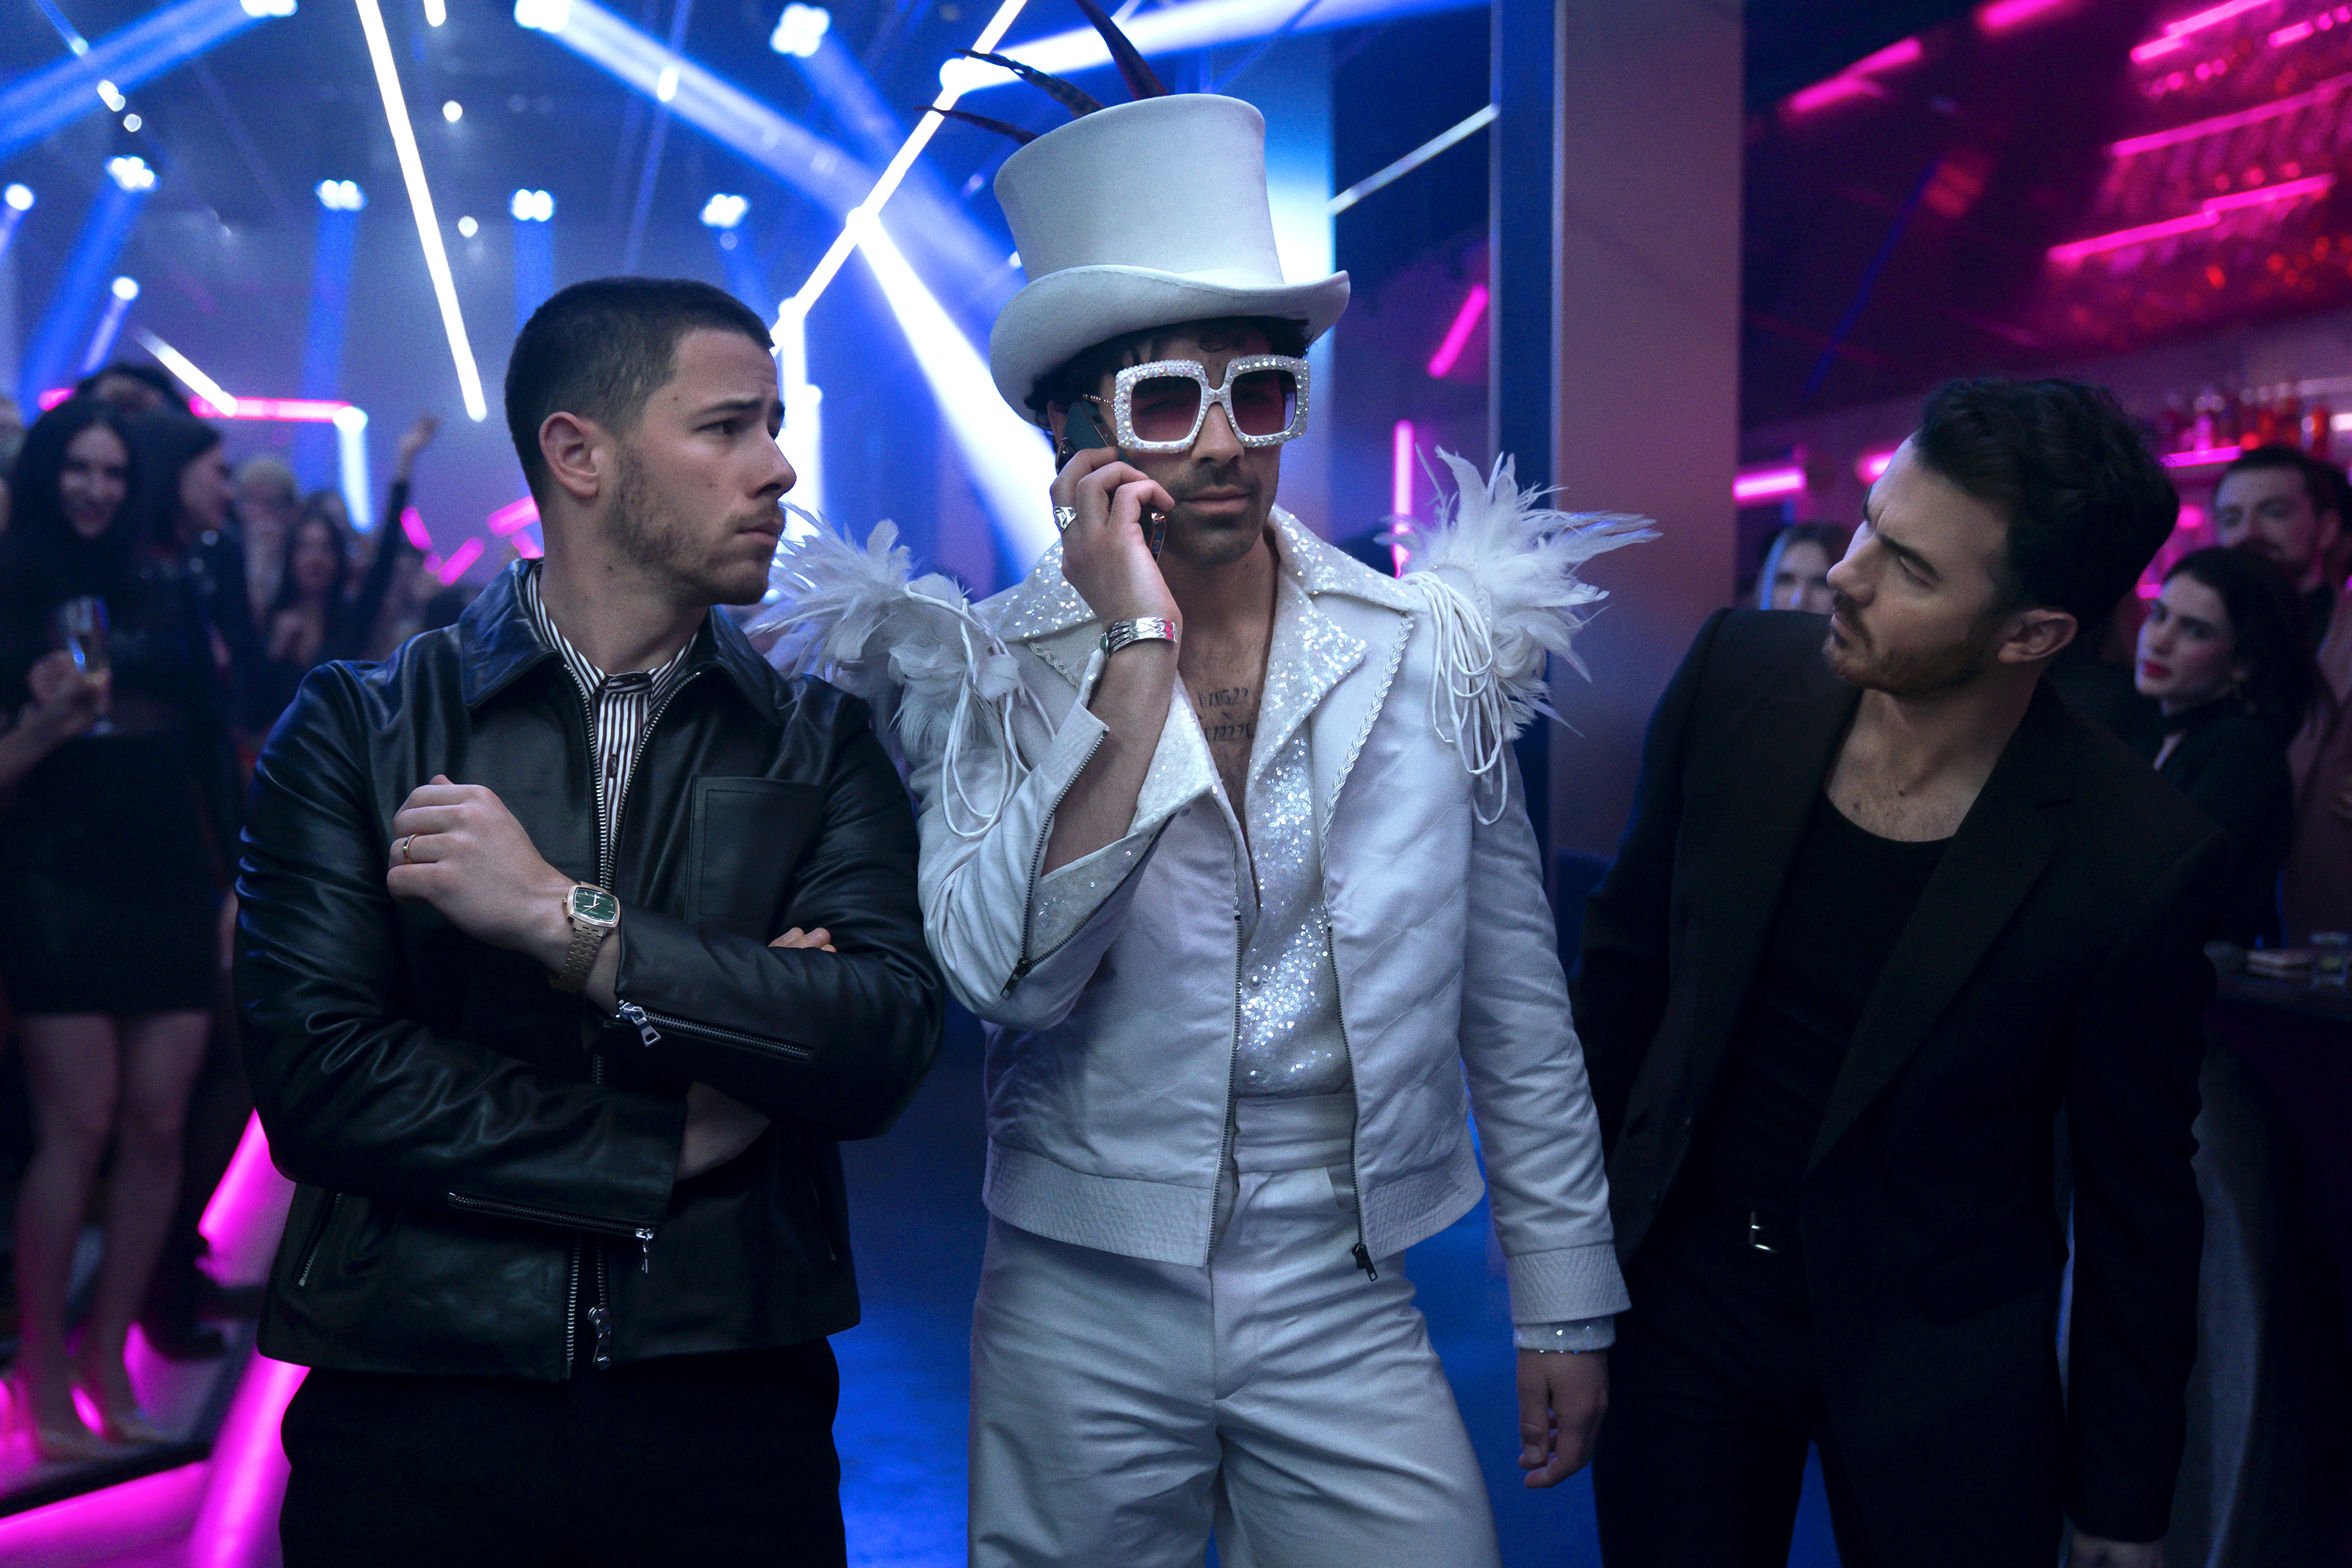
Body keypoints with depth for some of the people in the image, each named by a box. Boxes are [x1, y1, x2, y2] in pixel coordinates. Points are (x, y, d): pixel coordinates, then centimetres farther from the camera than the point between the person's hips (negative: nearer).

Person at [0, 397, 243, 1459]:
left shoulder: (167, 587, 11)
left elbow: (209, 737, 11)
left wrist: (238, 874, 7)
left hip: (171, 881, 4)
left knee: (157, 1126, 2)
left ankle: (108, 1351, 15)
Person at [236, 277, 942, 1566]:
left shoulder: (822, 746, 4)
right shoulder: (356, 728, 0)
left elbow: (885, 1048, -10)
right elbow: (316, 1078, -10)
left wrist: (573, 924, -17)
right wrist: (672, 1146, -10)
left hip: (731, 1410, 1)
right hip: (414, 1414, -1)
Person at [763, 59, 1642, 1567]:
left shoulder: (1436, 650, -1)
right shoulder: (987, 675, -6)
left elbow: (1517, 1007, 5)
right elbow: (1011, 976, -22)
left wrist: (1567, 1302, 8)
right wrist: (1136, 652, -22)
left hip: (1345, 1311, 1)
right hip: (1083, 1311, -1)